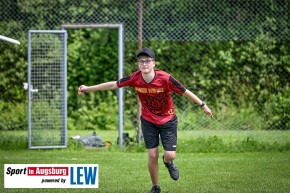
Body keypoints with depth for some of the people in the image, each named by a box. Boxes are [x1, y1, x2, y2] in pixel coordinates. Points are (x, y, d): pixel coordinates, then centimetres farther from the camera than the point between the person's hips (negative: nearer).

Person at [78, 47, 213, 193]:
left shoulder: (165, 78, -26)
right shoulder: (135, 78, -18)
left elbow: (185, 92, -16)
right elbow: (114, 84, -5)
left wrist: (203, 106, -9)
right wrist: (89, 88, 0)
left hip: (168, 120, -2)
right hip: (148, 121, 2)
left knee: (170, 155, -9)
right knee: (152, 155, -1)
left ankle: (168, 162, 31)